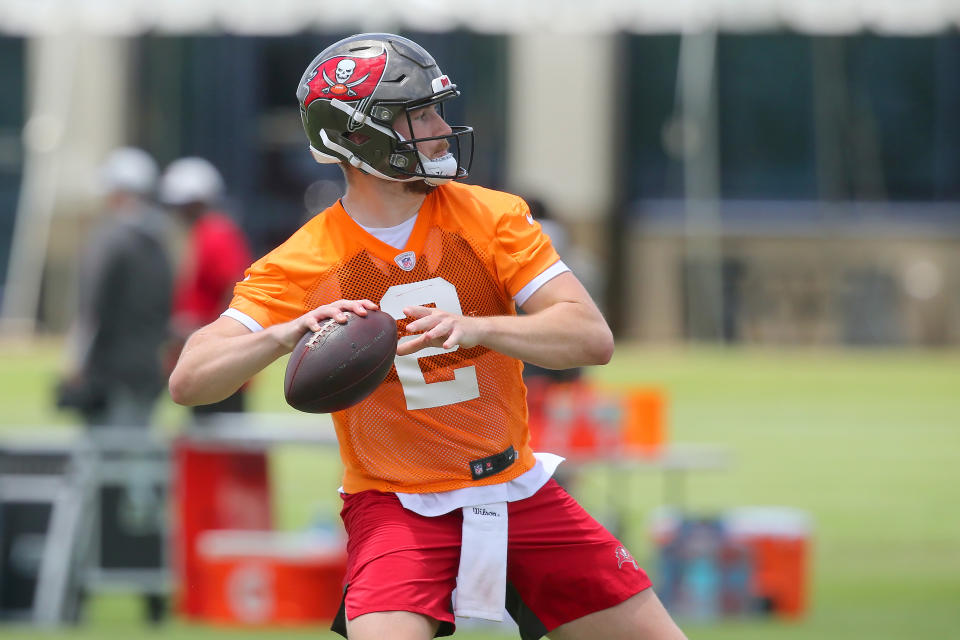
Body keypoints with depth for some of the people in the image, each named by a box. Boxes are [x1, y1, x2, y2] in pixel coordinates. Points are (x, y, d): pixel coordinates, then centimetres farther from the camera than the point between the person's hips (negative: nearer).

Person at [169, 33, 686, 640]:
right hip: (396, 509, -3)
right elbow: (189, 380, -15)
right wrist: (288, 334, -33)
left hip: (519, 493, 3)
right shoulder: (301, 265, -8)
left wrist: (472, 328, -30)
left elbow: (593, 339, -13)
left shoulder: (493, 217, -3)